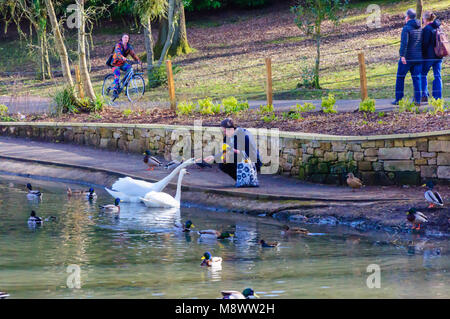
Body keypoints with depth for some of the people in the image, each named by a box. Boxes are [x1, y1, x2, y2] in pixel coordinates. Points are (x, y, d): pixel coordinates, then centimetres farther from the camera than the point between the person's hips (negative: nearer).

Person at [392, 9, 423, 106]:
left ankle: (398, 99, 6)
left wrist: (402, 55, -27)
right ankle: (417, 100, -1)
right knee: (416, 78, 5)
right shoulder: (420, 29, 11)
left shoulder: (406, 28, -10)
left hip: (407, 58, -5)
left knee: (400, 78, 6)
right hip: (418, 58, 5)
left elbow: (404, 42, -22)